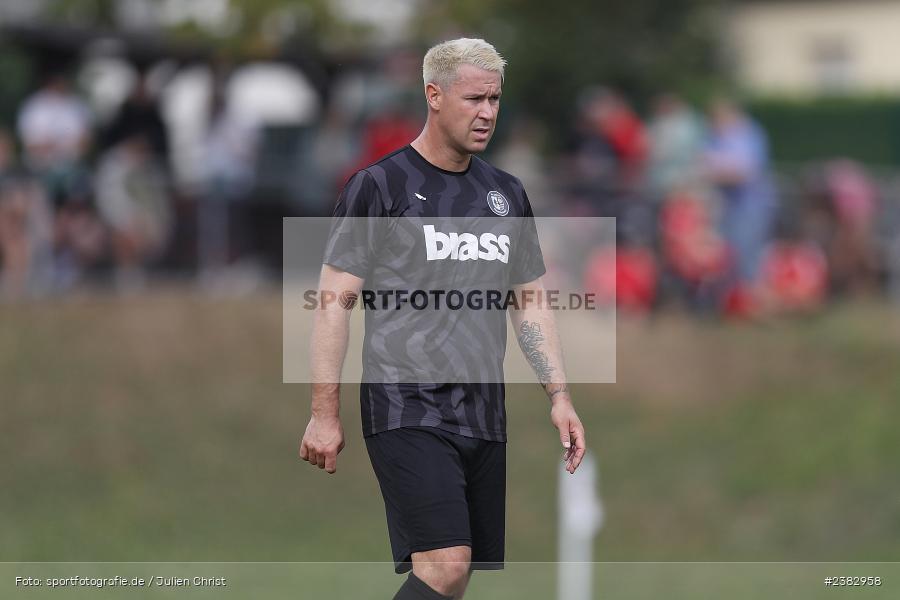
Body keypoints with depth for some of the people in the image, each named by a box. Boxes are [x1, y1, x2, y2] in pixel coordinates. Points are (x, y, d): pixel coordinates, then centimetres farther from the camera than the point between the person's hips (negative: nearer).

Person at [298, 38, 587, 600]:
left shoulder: (507, 192, 16)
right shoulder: (380, 185, -3)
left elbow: (530, 302, 21)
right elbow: (335, 300, -4)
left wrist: (560, 396, 11)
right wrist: (325, 415, -10)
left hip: (484, 418, 6)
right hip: (407, 410, -6)